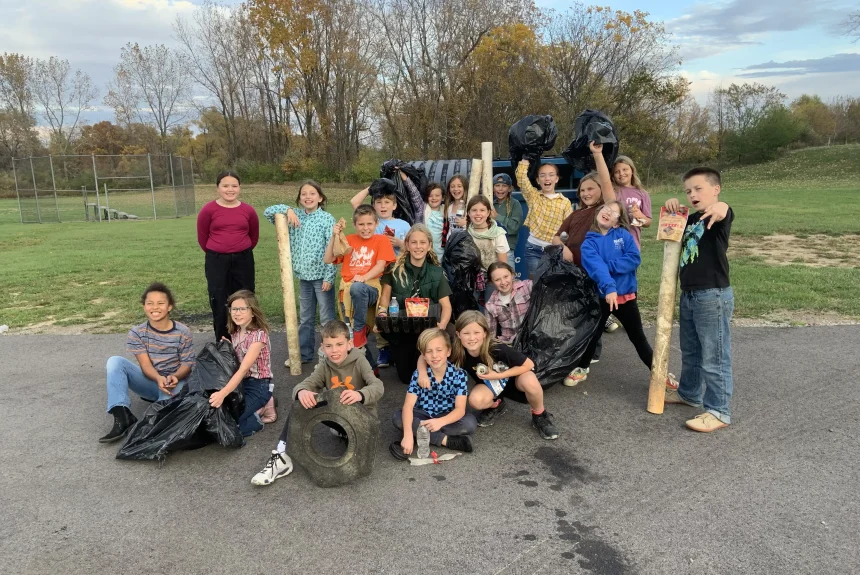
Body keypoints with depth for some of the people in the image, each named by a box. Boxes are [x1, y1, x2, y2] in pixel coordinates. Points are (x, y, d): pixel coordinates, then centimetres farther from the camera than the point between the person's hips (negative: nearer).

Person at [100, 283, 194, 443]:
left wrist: (175, 377, -30)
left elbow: (187, 363, -7)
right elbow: (145, 364, -13)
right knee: (115, 362, -20)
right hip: (150, 382, 3)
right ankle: (122, 416, -29)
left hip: (174, 383, -3)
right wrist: (159, 379, -35)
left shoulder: (183, 333, -8)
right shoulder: (137, 333, -5)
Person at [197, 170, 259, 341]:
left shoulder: (248, 210, -1)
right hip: (216, 261, -1)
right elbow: (202, 237, 4)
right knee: (219, 304, 6)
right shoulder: (208, 210, -7)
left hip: (243, 260, 2)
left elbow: (254, 236, 14)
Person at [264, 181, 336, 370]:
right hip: (304, 275, 6)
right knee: (305, 318, 16)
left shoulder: (327, 219, -9)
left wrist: (329, 277, -16)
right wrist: (287, 209, -11)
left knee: (327, 318, 3)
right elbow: (268, 212, 6)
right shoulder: (295, 216, 6)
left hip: (321, 275, -5)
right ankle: (304, 353, 26)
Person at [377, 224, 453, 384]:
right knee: (406, 376, 1)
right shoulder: (396, 269, 1)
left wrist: (442, 326, -24)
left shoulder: (436, 273, 1)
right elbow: (386, 295, 6)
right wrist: (382, 313, -16)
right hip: (399, 327, 0)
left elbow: (446, 305, -4)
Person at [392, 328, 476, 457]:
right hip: (423, 415, 2)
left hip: (448, 417, -1)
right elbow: (408, 405, -23)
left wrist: (440, 422, -44)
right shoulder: (418, 374, -15)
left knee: (470, 423, -30)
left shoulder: (459, 374, -17)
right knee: (397, 418, -27)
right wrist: (408, 434, -41)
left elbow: (460, 409, -23)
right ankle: (446, 440, -27)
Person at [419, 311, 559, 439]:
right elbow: (425, 357, -16)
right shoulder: (457, 352, -26)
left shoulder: (498, 349, -34)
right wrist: (423, 372, -37)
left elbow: (529, 364, -25)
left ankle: (540, 416, -5)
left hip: (514, 377, -2)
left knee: (529, 382, -36)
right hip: (491, 384, 3)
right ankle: (495, 406, 7)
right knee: (476, 400, -29)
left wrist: (497, 375, -30)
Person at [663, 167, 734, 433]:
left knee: (714, 357, -1)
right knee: (690, 351, 22)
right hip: (688, 295, 9)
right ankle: (689, 392, 40)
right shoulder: (689, 219, 11)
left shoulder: (717, 217, -12)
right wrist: (672, 207, 5)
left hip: (713, 296, -8)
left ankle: (718, 411, 8)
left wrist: (718, 208, -60)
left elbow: (724, 211, -34)